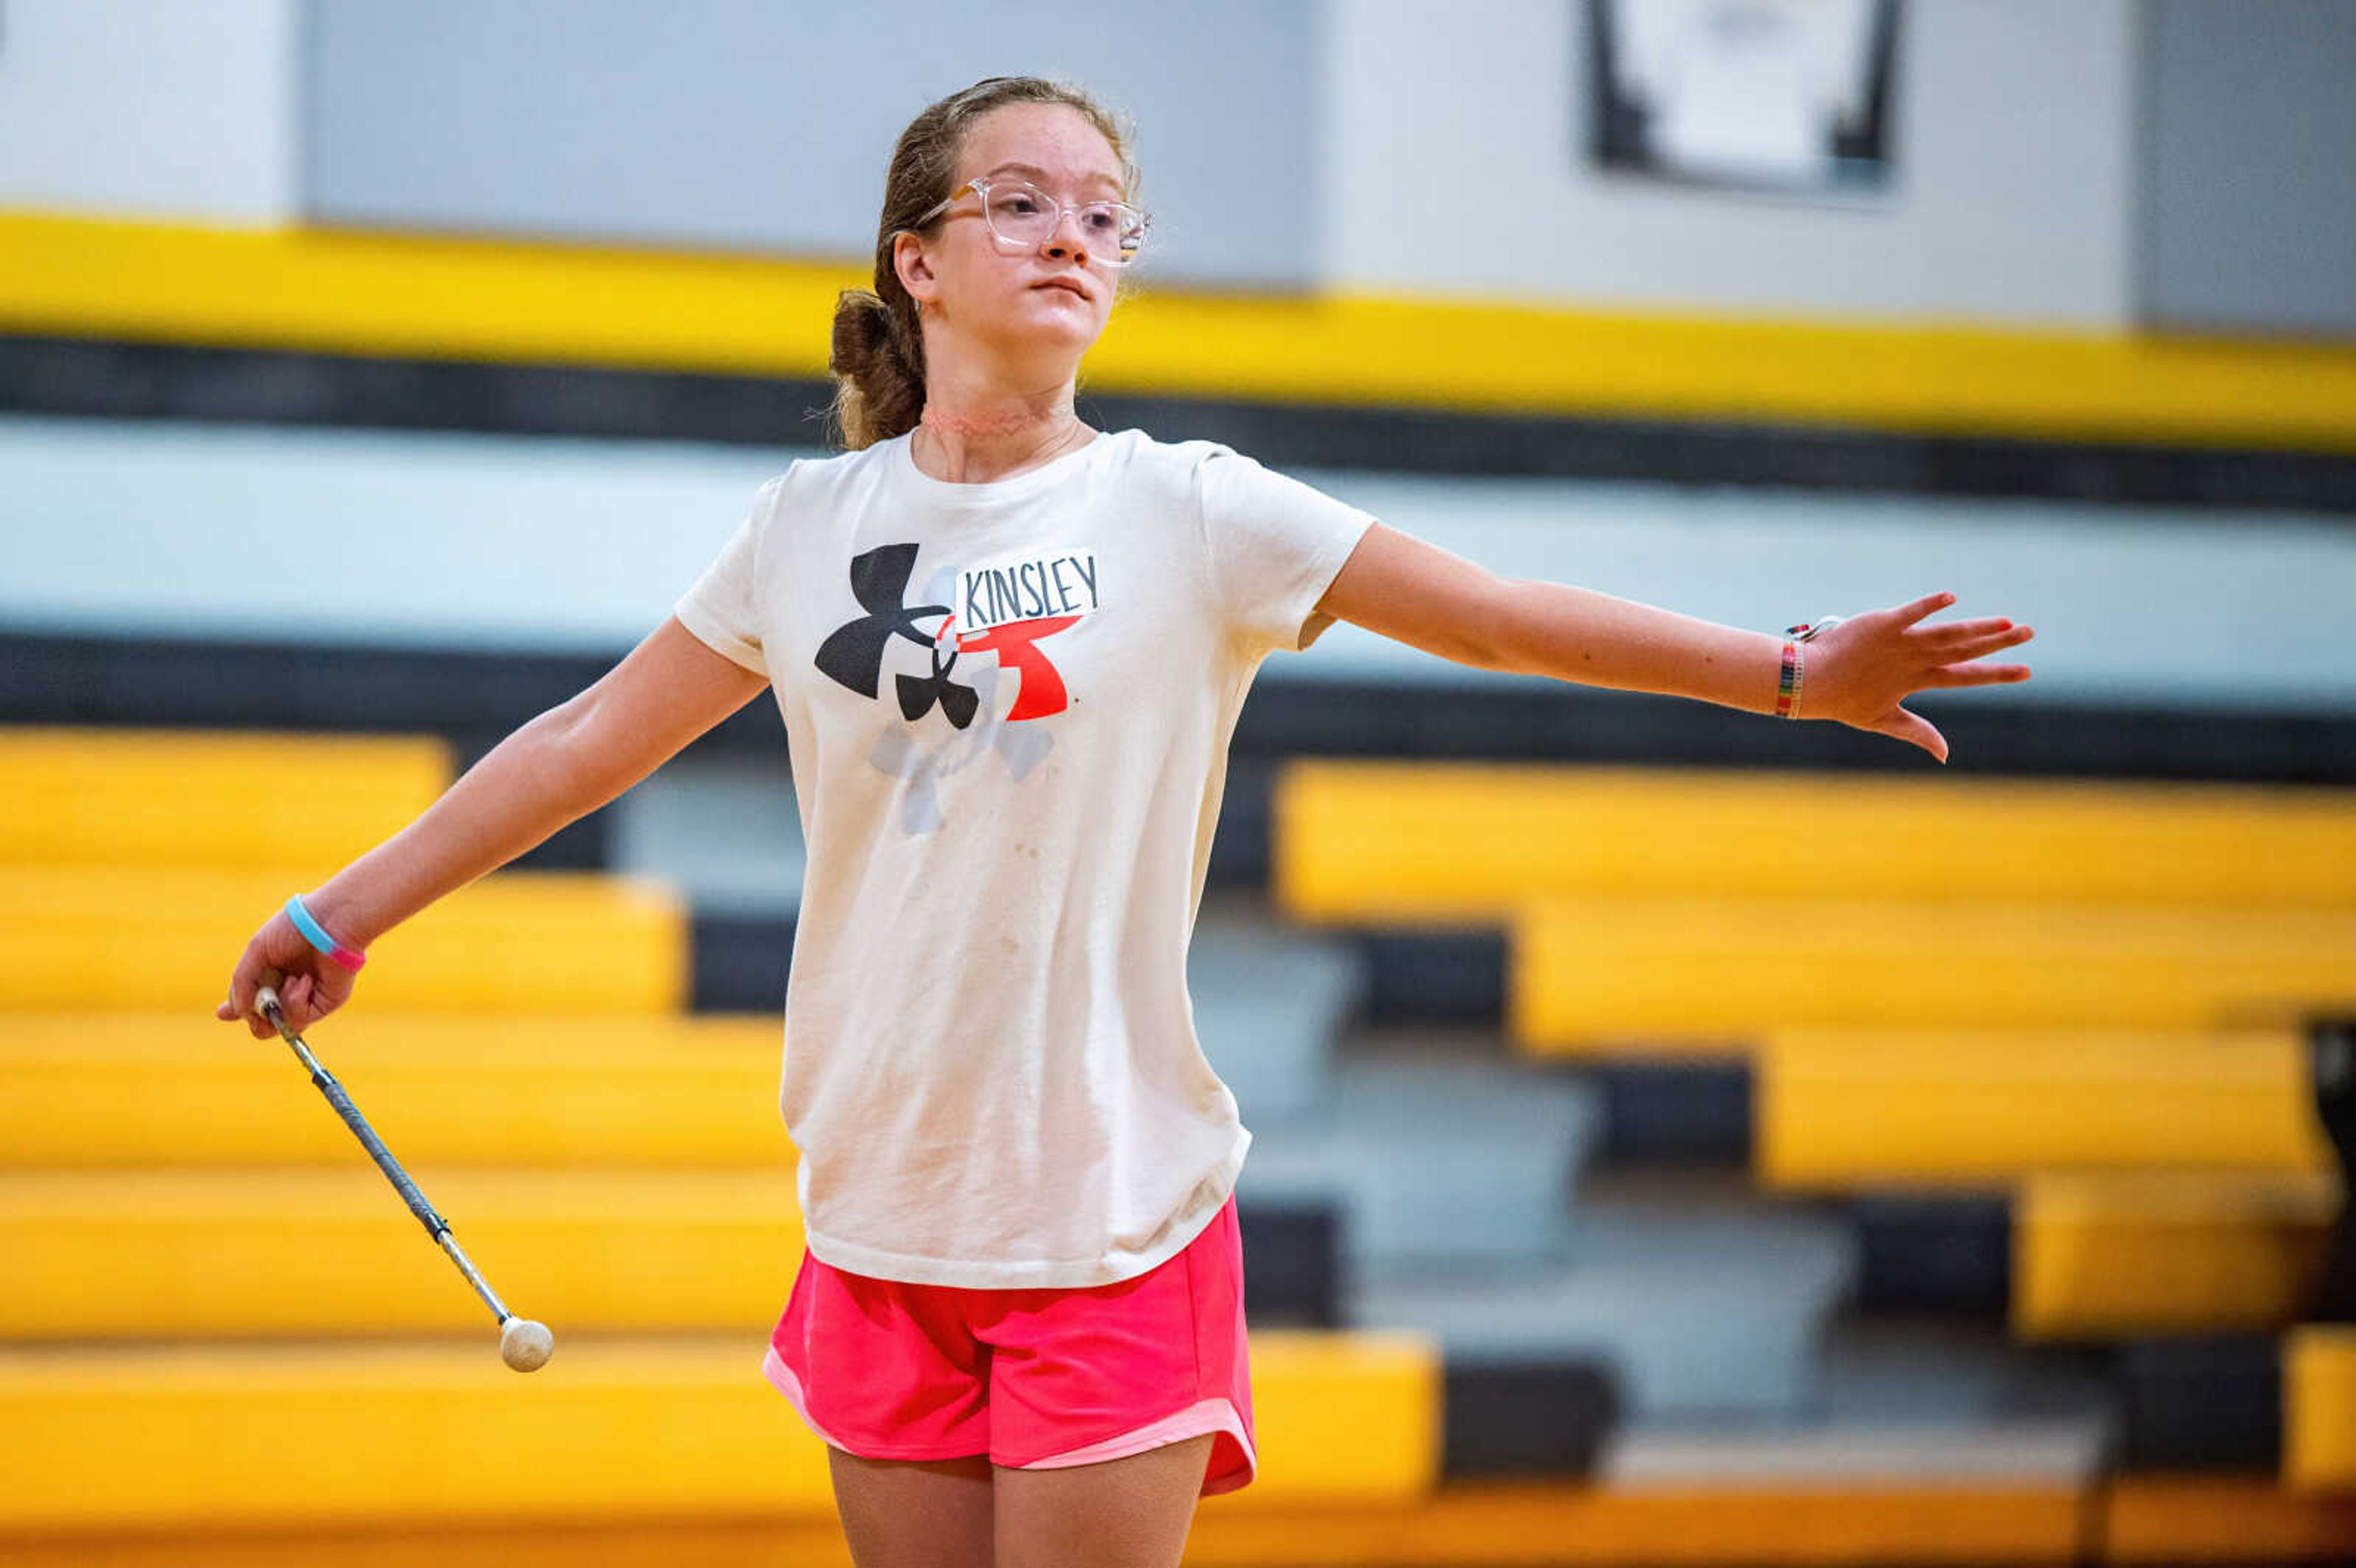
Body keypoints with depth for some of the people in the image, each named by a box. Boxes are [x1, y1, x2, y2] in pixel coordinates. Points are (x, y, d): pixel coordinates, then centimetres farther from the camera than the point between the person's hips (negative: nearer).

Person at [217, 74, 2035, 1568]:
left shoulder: (1187, 514, -4)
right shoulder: (811, 526, 4)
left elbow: (1501, 616, -5)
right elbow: (591, 740, 13)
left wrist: (1796, 672, -12)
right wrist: (344, 911, 15)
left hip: (1117, 1230, -3)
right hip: (883, 1224, 3)